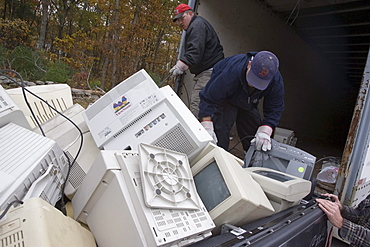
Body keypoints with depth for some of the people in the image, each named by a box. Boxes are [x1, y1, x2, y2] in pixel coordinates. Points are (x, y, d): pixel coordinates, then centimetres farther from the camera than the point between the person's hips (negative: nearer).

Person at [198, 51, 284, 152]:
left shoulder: (276, 82, -31)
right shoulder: (230, 73, -44)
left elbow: (274, 110, -19)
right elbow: (207, 98, -36)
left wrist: (265, 131, -35)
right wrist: (207, 127, -40)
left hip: (249, 104, 4)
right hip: (225, 101, -4)